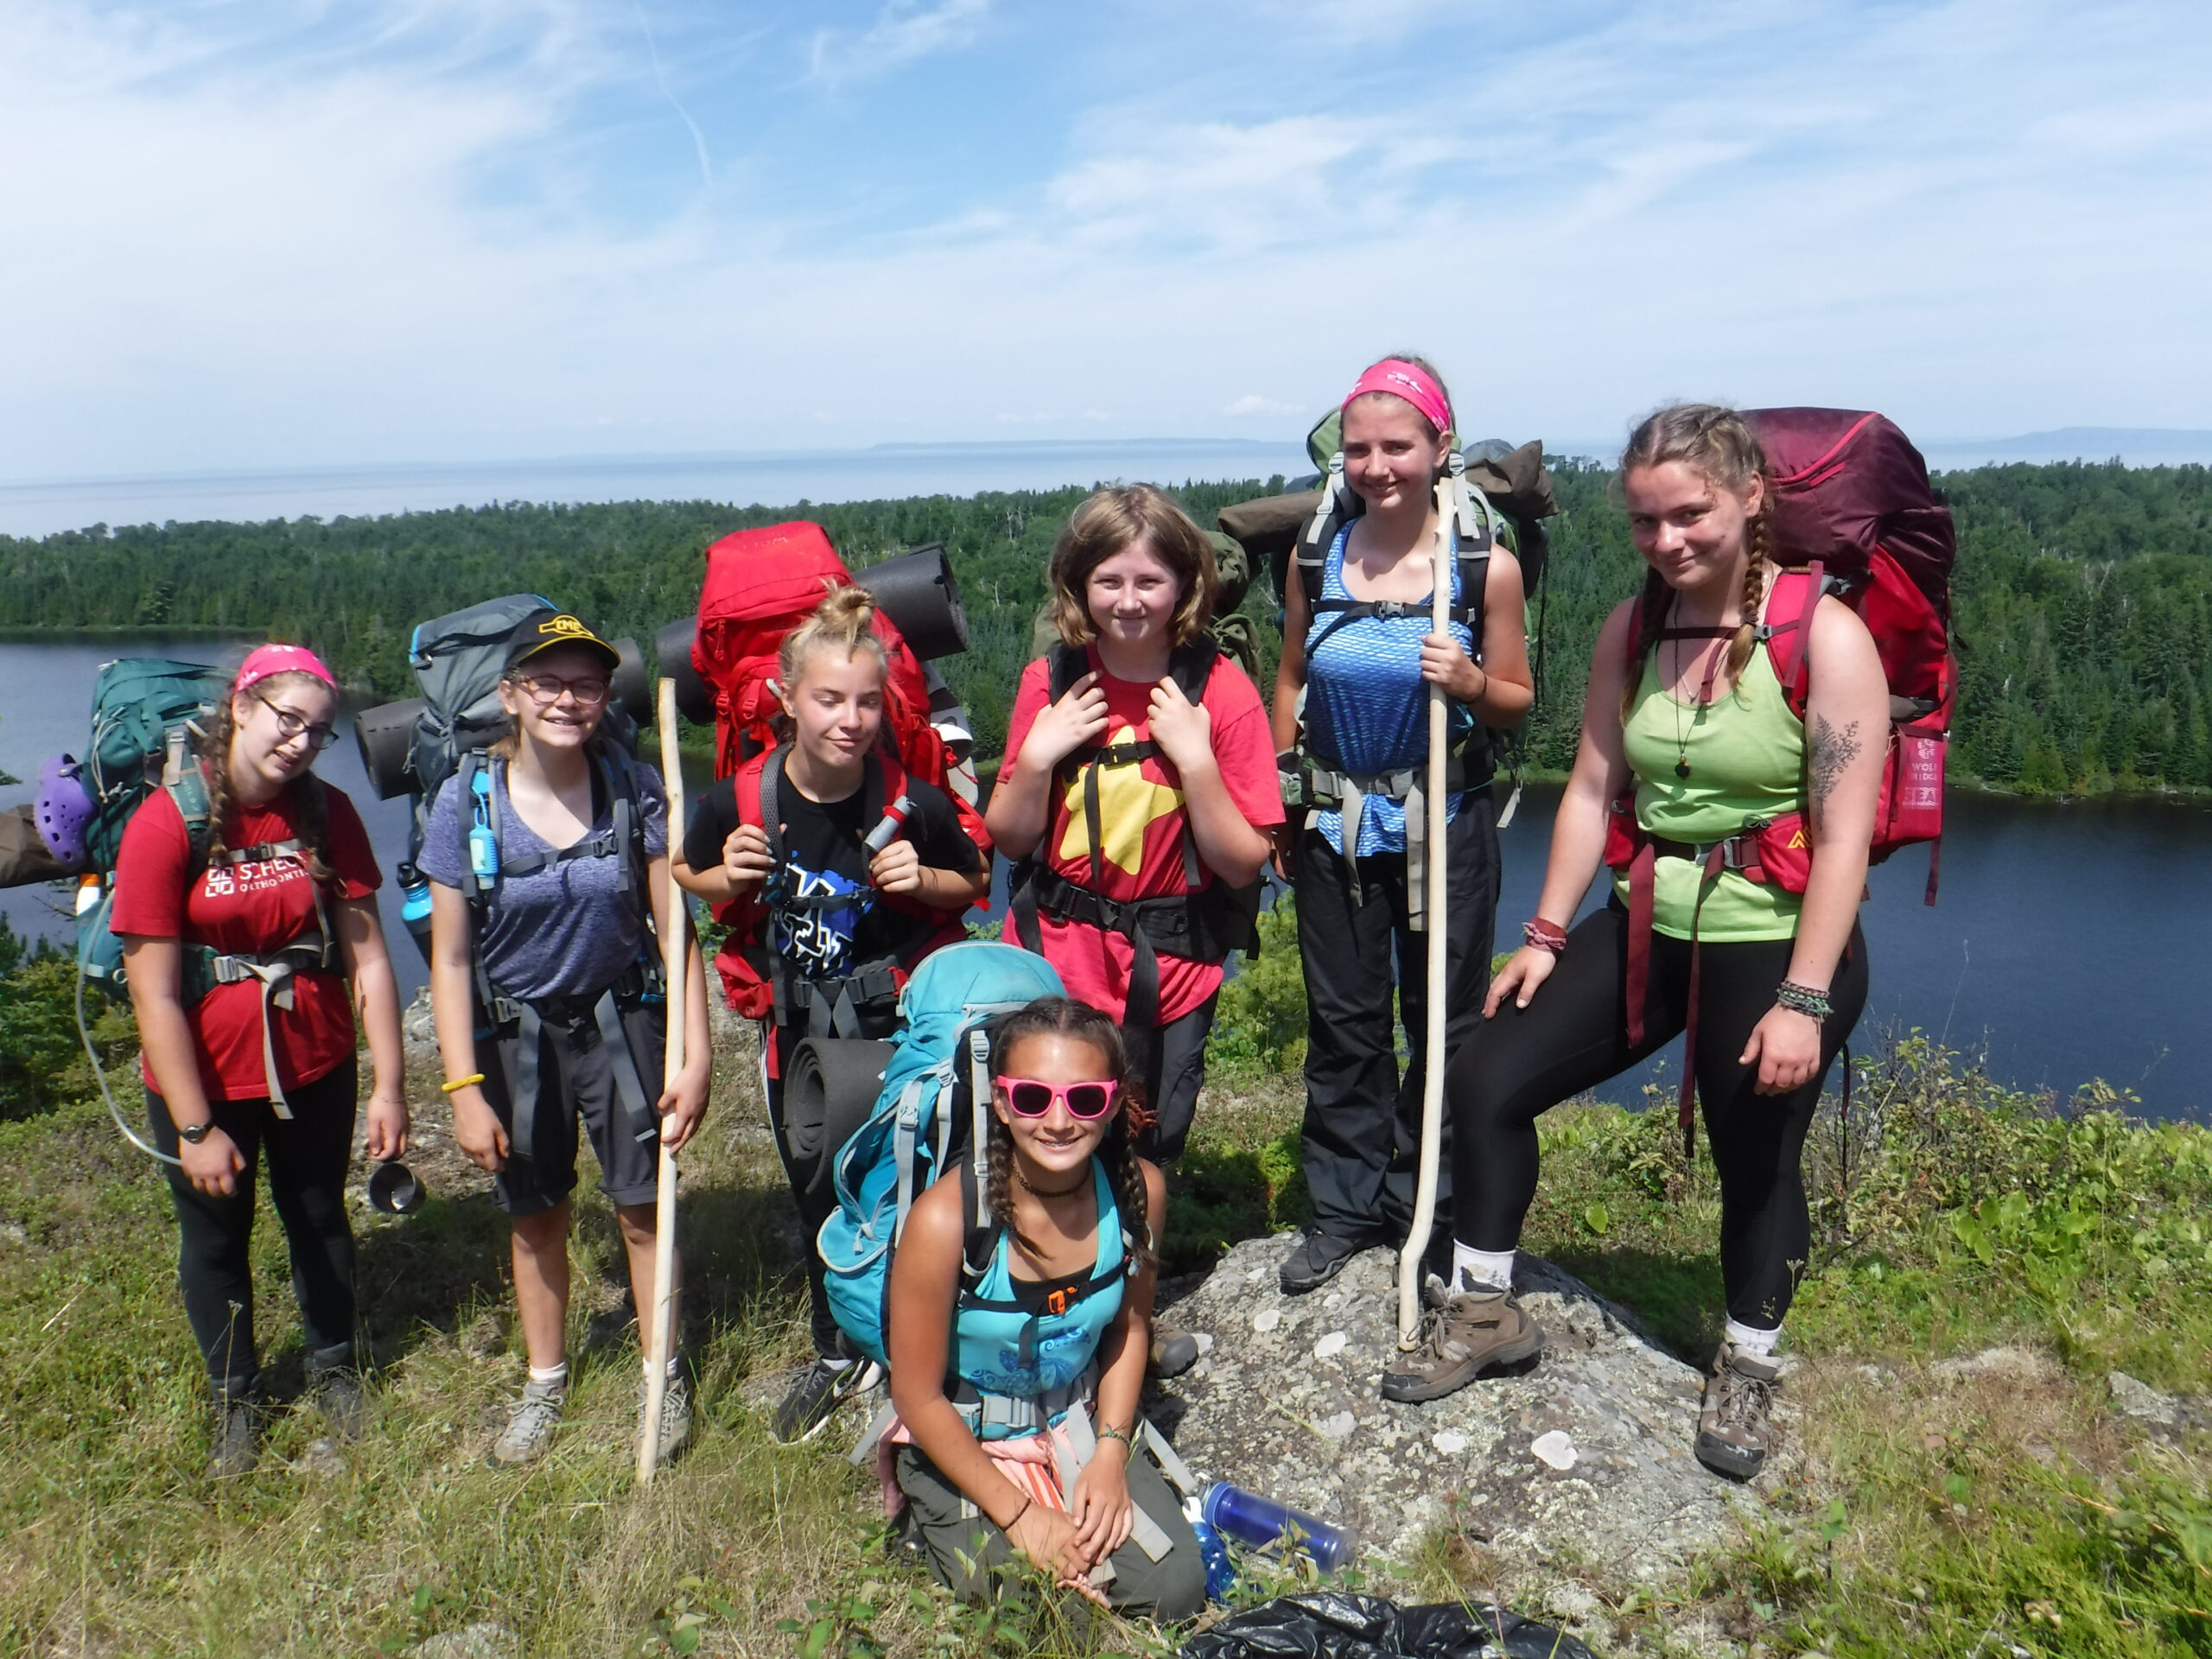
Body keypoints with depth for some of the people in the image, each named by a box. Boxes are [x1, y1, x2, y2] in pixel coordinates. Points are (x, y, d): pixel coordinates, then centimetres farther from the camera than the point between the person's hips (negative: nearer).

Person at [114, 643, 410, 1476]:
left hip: (316, 1066, 3)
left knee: (320, 1219, 21)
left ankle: (334, 1366, 44)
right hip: (203, 1078, -2)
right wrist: (195, 1129, -16)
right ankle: (235, 1396, 40)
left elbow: (368, 956, -8)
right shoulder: (164, 824, -18)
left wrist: (388, 1086, -11)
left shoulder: (327, 814, -8)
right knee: (215, 1237, 16)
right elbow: (154, 997, -18)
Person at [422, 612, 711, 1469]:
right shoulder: (467, 802, -12)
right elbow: (450, 959, -8)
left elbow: (676, 930, -8)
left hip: (622, 1020, 0)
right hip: (515, 1034, 1)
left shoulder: (636, 789, -11)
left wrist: (694, 1054, -11)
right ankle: (545, 1382, 37)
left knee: (642, 1205, 3)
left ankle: (665, 1375, 27)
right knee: (537, 1215, 15)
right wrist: (464, 1088, -10)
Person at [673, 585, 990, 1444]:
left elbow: (977, 881, -1)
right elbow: (686, 875, 4)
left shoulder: (913, 803, -19)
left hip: (901, 1024, -2)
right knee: (815, 1194, 20)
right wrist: (728, 877, -17)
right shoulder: (739, 800, -15)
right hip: (798, 1030, 3)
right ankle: (834, 1355, 44)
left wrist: (924, 878, -22)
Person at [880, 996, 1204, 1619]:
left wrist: (1110, 1454, -8)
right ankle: (936, 1515, 14)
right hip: (962, 1441, -3)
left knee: (1175, 1588, -7)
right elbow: (918, 1397, -17)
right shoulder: (946, 1220, -29)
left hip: (1079, 1422, 3)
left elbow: (1129, 1328, 2)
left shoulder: (1138, 1191, -17)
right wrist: (1015, 1511, -15)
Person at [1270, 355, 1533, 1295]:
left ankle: (1432, 1209, 25)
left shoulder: (1486, 567, -8)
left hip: (1445, 823, -2)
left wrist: (1471, 682, -21)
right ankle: (1344, 1208, 25)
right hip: (1336, 822, 2)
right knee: (1342, 1021, 10)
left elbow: (1517, 701, 1)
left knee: (1444, 1020, 7)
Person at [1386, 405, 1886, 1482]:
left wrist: (1803, 1000, -20)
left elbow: (1843, 838, -17)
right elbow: (1593, 790, 5)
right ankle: (1482, 1313, 21)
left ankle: (1747, 1371, 37)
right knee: (1486, 1079, 1)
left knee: (1756, 1164, 9)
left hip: (1777, 941, -5)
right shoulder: (1632, 630, 1)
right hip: (1650, 927, 5)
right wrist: (1546, 934, 3)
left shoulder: (1825, 636, -15)